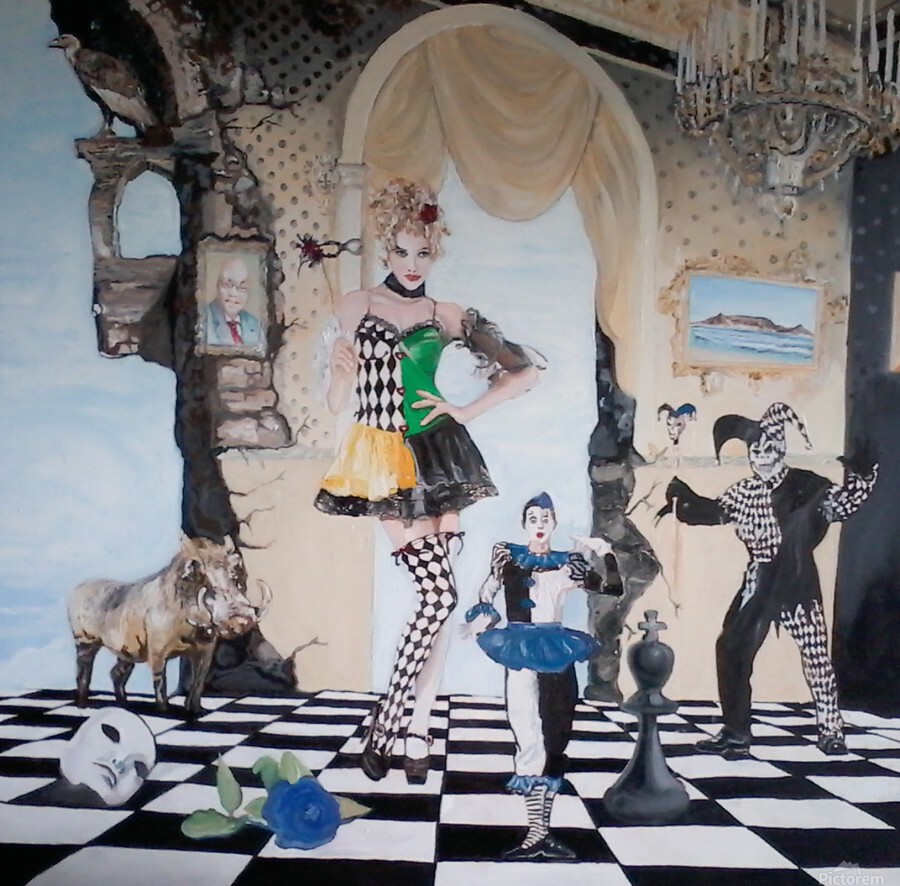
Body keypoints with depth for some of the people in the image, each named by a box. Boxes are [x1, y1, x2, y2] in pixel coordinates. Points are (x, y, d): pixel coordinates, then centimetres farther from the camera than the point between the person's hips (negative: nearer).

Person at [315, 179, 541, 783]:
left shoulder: (447, 318, 9)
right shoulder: (357, 305, 4)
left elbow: (526, 373, 12)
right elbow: (336, 403, 0)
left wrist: (466, 412, 3)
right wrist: (341, 369, -21)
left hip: (438, 457, 3)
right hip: (384, 460, -3)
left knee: (438, 600, 0)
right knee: (440, 594, -13)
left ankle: (418, 732, 10)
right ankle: (385, 728, -1)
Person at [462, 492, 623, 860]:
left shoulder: (568, 560, 9)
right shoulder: (508, 554, 3)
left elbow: (613, 588, 5)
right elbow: (486, 593, -6)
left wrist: (606, 553, -8)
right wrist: (482, 617, -24)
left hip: (558, 656, 4)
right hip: (522, 654, -4)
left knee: (554, 742, 6)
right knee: (530, 742, -11)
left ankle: (542, 831, 15)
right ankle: (535, 834, -6)